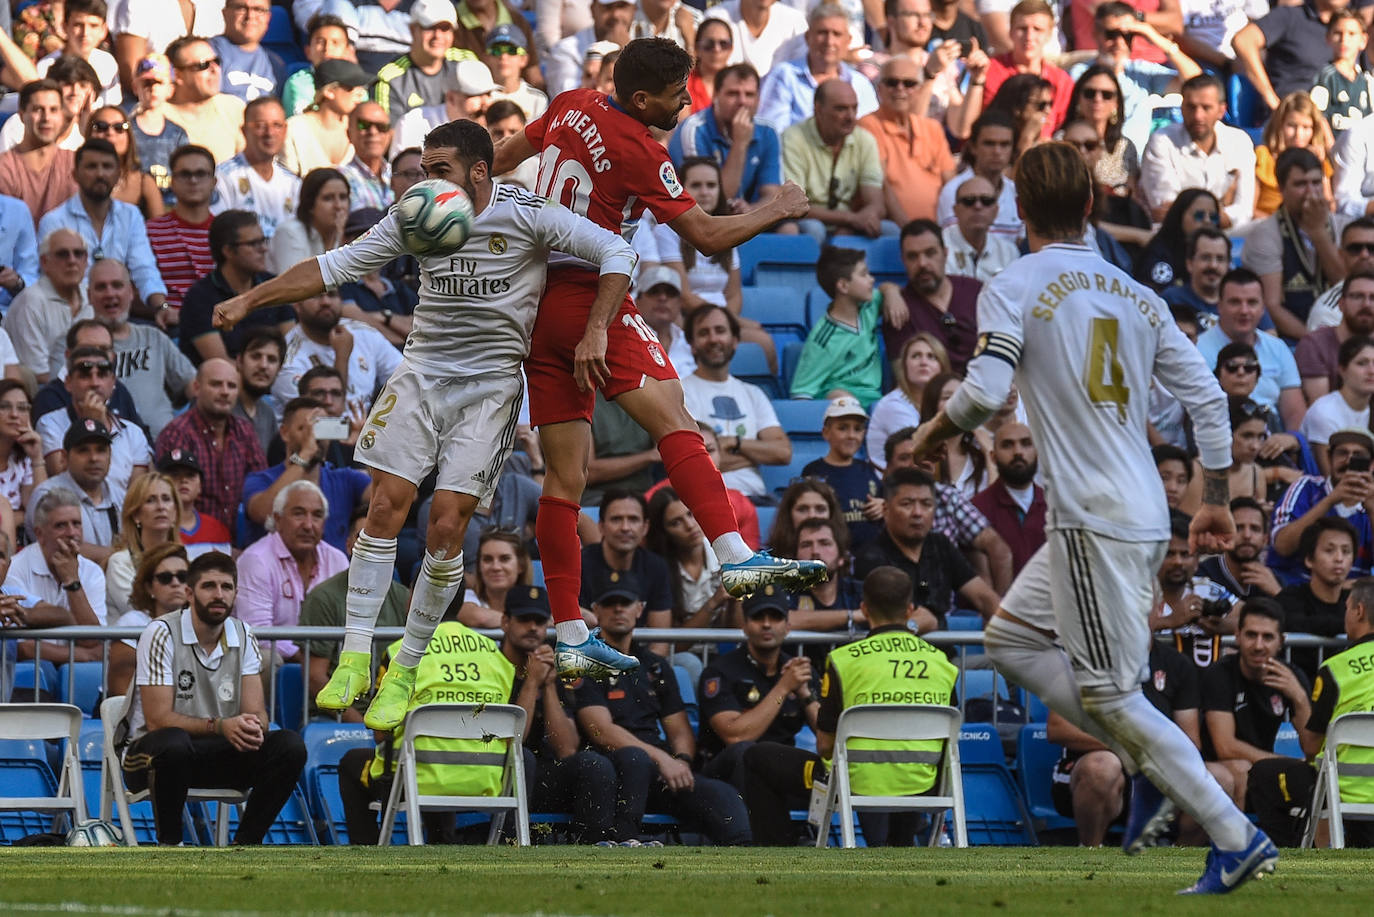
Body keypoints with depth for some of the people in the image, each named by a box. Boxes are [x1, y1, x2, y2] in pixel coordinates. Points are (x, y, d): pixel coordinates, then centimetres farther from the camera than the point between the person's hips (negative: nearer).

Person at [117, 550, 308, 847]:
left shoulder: (243, 636, 4)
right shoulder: (162, 633, -13)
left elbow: (256, 713, 0)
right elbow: (158, 719, -18)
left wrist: (253, 726, -27)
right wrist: (219, 726, -32)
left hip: (219, 755, 5)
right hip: (153, 753, -5)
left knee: (290, 746, -18)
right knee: (173, 742, -40)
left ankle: (244, 845, -9)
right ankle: (169, 845, -19)